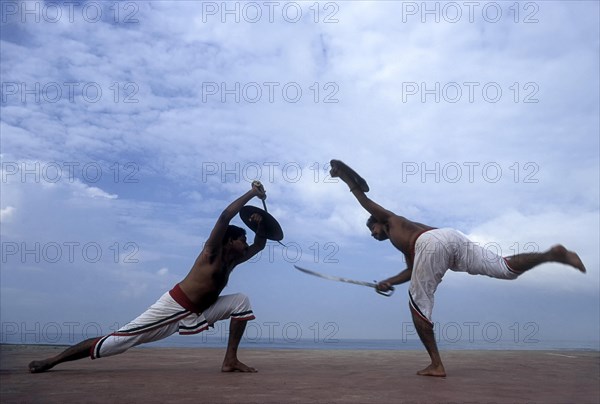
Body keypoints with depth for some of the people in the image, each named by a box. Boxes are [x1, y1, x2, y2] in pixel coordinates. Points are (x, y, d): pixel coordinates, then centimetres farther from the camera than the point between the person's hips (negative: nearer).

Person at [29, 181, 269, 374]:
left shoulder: (231, 260, 14)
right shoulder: (212, 251, -8)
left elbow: (259, 245, 25)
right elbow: (225, 215, -23)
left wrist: (260, 226, 6)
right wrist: (253, 193, -17)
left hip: (196, 313, 8)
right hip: (174, 307, -8)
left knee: (241, 301, -1)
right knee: (119, 339, -7)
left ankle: (230, 360, -7)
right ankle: (51, 361, 8)